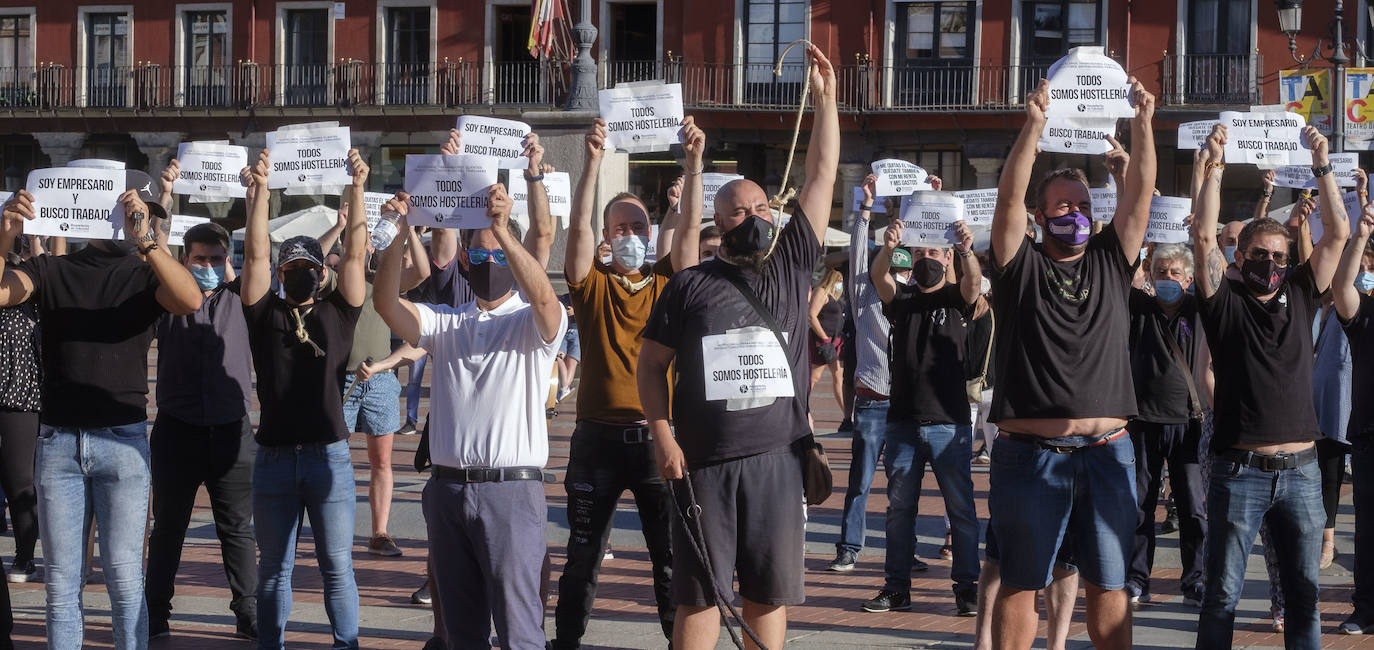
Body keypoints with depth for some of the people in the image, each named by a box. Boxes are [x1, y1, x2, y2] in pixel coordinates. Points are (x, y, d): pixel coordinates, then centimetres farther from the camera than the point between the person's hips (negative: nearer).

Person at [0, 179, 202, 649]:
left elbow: (191, 300, -15)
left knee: (124, 575, -4)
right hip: (57, 441, 1)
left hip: (122, 439, -1)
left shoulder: (144, 275, 6)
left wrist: (144, 241, -24)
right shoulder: (52, 271, 8)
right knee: (61, 580, 5)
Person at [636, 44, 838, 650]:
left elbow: (822, 176, 7)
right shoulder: (690, 284, 4)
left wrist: (824, 97, 6)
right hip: (703, 463, -2)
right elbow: (652, 363, 7)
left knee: (769, 591, 7)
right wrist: (662, 435, -3)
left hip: (775, 458, 2)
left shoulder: (791, 264, 7)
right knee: (699, 592, 1)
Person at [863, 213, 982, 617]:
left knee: (961, 507, -2)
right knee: (899, 507, 6)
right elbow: (877, 276, -10)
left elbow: (973, 280, -18)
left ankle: (967, 587, 1)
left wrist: (967, 251, -41)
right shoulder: (900, 298, 10)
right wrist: (888, 248, -34)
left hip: (950, 422, -3)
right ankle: (897, 588, 12)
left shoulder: (958, 298, 4)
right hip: (903, 421, 3)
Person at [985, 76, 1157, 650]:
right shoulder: (1023, 268, 3)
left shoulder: (1110, 262, 12)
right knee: (1021, 582, 3)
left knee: (1108, 585, 8)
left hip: (1106, 453, 3)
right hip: (1031, 453, -3)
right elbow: (1009, 196, -10)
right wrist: (1034, 125, -21)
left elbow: (1139, 193, 2)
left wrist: (1143, 124, -11)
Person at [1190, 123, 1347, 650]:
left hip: (1300, 470, 3)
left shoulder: (1300, 295, 12)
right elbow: (1204, 236, -8)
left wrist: (1322, 166, 2)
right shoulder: (1226, 301, 3)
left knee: (1304, 592, 7)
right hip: (1240, 469, -3)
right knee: (1223, 593, 0)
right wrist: (1214, 168, -9)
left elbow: (1337, 233, 7)